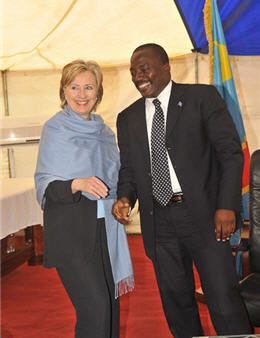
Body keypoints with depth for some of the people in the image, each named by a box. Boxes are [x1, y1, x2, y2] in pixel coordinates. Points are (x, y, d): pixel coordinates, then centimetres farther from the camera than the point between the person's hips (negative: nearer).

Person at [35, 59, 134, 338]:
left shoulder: (103, 131, 15)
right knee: (95, 306, -15)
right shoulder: (55, 129, -1)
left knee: (110, 303, 6)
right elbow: (44, 185, -8)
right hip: (69, 227, -5)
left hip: (103, 226, 6)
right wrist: (78, 185, -23)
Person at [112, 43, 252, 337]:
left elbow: (230, 151, -4)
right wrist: (125, 198, -5)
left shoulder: (202, 97, 0)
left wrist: (227, 205, -14)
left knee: (223, 297, -3)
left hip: (203, 214, -4)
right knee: (175, 299, 12)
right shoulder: (127, 118, 13)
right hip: (159, 221, 4)